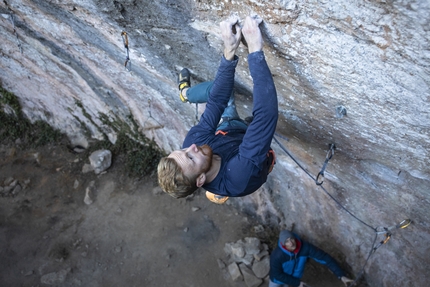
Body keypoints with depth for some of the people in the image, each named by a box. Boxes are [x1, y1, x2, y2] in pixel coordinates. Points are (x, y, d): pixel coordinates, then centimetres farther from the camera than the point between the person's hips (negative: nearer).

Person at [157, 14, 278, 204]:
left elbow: (216, 102, -31)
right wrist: (255, 50, -55)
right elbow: (266, 113, -55)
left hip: (226, 131, 2)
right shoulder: (240, 176, -50)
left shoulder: (193, 141, -36)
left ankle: (186, 92, 37)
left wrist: (229, 52, -41)